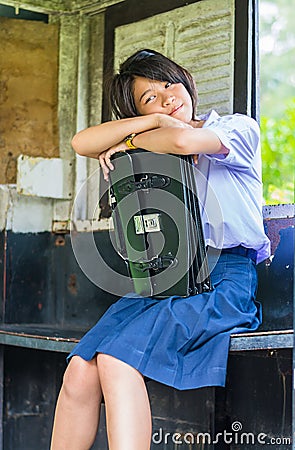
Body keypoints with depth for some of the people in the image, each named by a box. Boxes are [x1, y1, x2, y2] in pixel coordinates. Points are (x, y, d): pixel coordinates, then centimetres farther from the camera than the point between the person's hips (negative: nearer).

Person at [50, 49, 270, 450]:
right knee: (79, 372, -17)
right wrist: (154, 121, -1)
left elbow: (182, 139, -17)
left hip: (224, 280, -5)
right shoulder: (153, 150, 21)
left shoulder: (239, 128, 5)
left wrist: (131, 141, 2)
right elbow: (83, 143, 6)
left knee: (117, 360, -28)